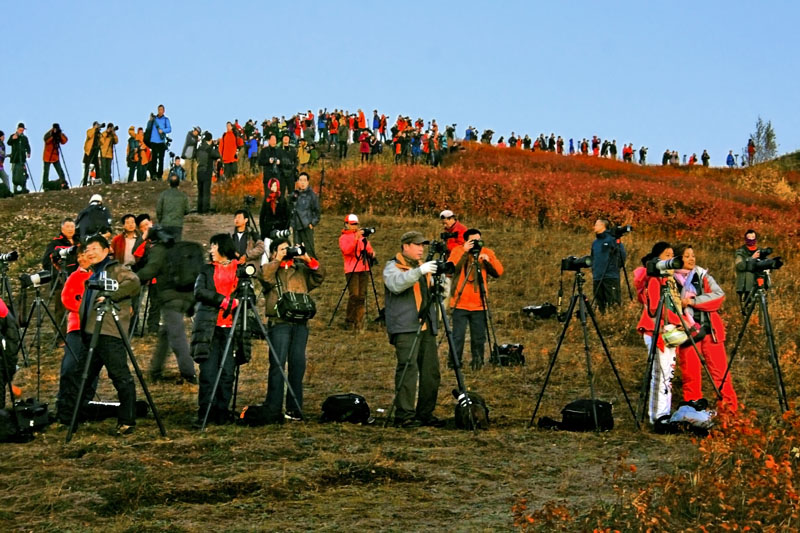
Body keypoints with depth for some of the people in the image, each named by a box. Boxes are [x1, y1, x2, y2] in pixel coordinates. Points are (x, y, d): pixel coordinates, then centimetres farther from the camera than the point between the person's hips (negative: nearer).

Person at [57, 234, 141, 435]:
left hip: (110, 335, -9)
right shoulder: (93, 275, 25)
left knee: (121, 377, -8)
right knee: (78, 376, 10)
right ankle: (64, 418, 15)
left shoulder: (116, 270, -1)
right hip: (91, 334, 9)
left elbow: (134, 283, -19)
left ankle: (127, 422, -5)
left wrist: (110, 296, -23)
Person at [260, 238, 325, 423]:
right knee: (277, 365, -8)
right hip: (279, 323, -4)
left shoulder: (300, 269, 19)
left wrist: (308, 260, -4)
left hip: (300, 323, 4)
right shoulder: (270, 270, 8)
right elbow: (265, 276, -14)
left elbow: (319, 276, 8)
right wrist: (278, 261, -7)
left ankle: (295, 408, 11)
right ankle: (273, 410, -8)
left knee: (298, 364, 4)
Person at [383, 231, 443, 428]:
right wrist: (419, 272, -34)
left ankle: (426, 414, 13)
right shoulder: (393, 267, -1)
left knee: (431, 371, 5)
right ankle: (404, 416, -13)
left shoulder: (423, 267, 22)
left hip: (427, 327, 7)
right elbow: (396, 284, -23)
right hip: (405, 327, -7)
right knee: (408, 369, -14)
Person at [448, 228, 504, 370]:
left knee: (479, 337, 5)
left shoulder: (487, 252, 6)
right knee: (458, 336, -5)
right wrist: (463, 251, -25)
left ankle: (477, 362, 19)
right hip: (460, 304, -2)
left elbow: (499, 272, -3)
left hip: (479, 305, 2)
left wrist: (488, 260, -18)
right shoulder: (458, 251, -1)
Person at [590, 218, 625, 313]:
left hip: (611, 277, -7)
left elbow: (622, 255, -3)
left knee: (613, 302, -10)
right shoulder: (595, 243, 17)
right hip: (597, 278, 7)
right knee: (600, 304, 7)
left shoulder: (612, 239, -3)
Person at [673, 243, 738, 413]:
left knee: (720, 369, -1)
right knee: (690, 373, 1)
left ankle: (729, 405, 5)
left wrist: (694, 301, -14)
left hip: (710, 329, 1)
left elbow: (719, 295, -6)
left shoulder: (703, 275, 8)